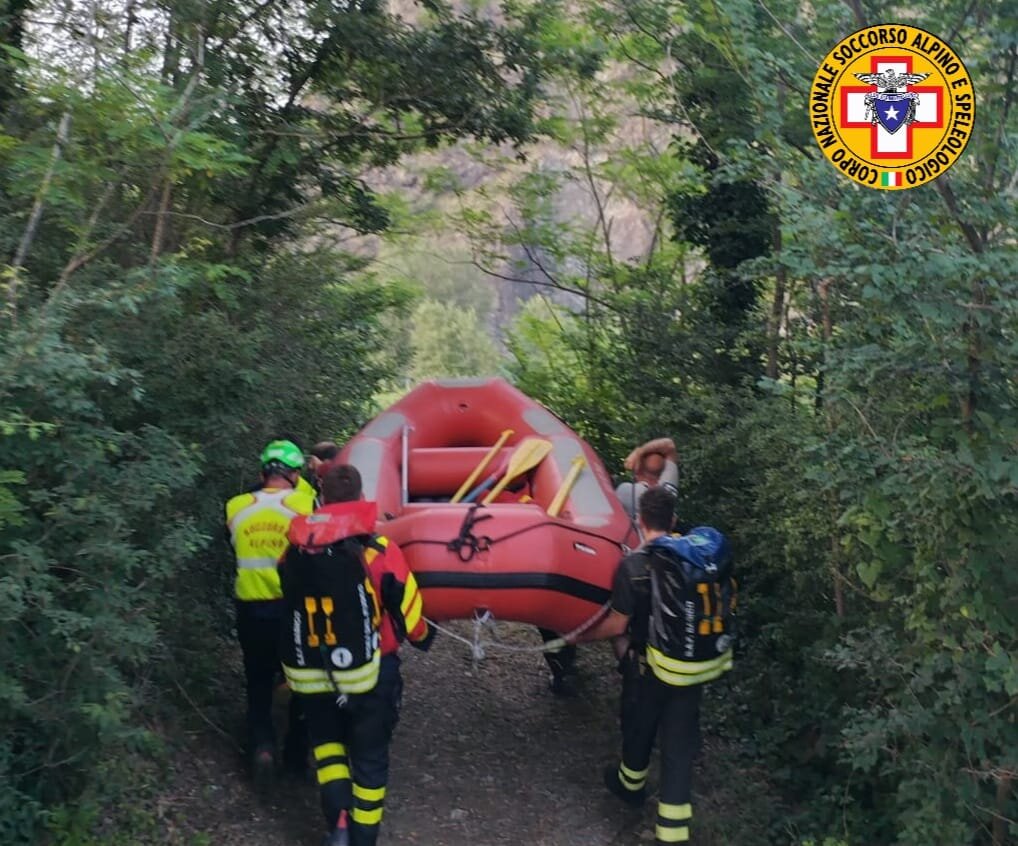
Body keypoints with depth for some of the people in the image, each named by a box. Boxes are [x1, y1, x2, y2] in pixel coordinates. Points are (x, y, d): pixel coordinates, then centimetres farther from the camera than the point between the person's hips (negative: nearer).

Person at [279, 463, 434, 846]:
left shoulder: (296, 549, -6)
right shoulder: (379, 550, -16)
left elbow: (289, 602, 9)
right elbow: (408, 612, -7)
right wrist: (424, 637, 15)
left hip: (314, 675, 2)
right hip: (370, 675, -2)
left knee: (326, 742, 24)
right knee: (370, 759, 15)